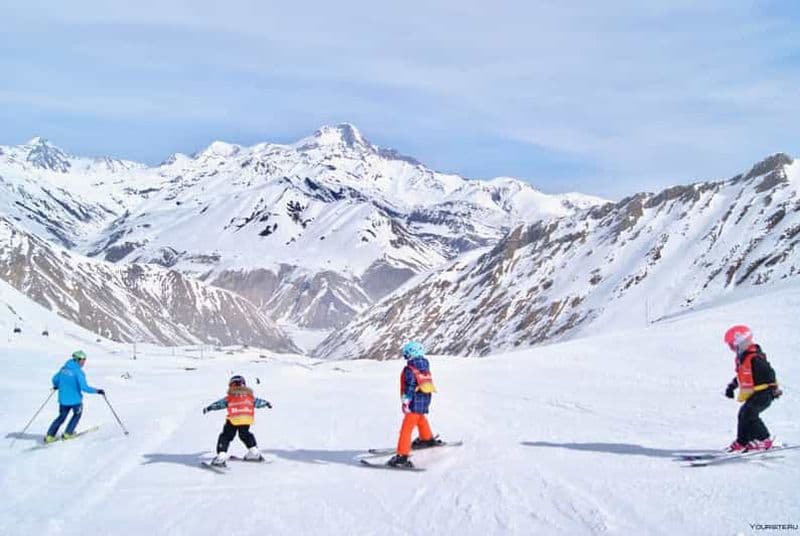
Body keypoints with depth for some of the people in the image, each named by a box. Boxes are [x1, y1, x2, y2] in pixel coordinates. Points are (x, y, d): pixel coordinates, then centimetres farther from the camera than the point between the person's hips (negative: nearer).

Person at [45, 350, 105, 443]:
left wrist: (56, 386, 36)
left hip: (63, 399, 6)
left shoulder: (64, 368, 3)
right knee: (77, 414, 22)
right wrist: (97, 391, -12)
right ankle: (68, 433, 23)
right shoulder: (78, 371, -17)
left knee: (61, 417, 20)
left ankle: (49, 435, 13)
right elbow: (84, 387, -22)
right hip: (75, 399, -6)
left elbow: (55, 379, 14)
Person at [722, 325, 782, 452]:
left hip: (763, 393, -10)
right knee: (744, 414, 11)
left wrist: (774, 389, -19)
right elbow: (741, 375, 25)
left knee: (748, 413, -18)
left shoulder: (755, 358, -21)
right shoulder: (742, 357, 11)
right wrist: (731, 386, 22)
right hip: (754, 394, 10)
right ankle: (742, 443, 20)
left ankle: (764, 441, -8)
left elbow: (769, 372, -20)